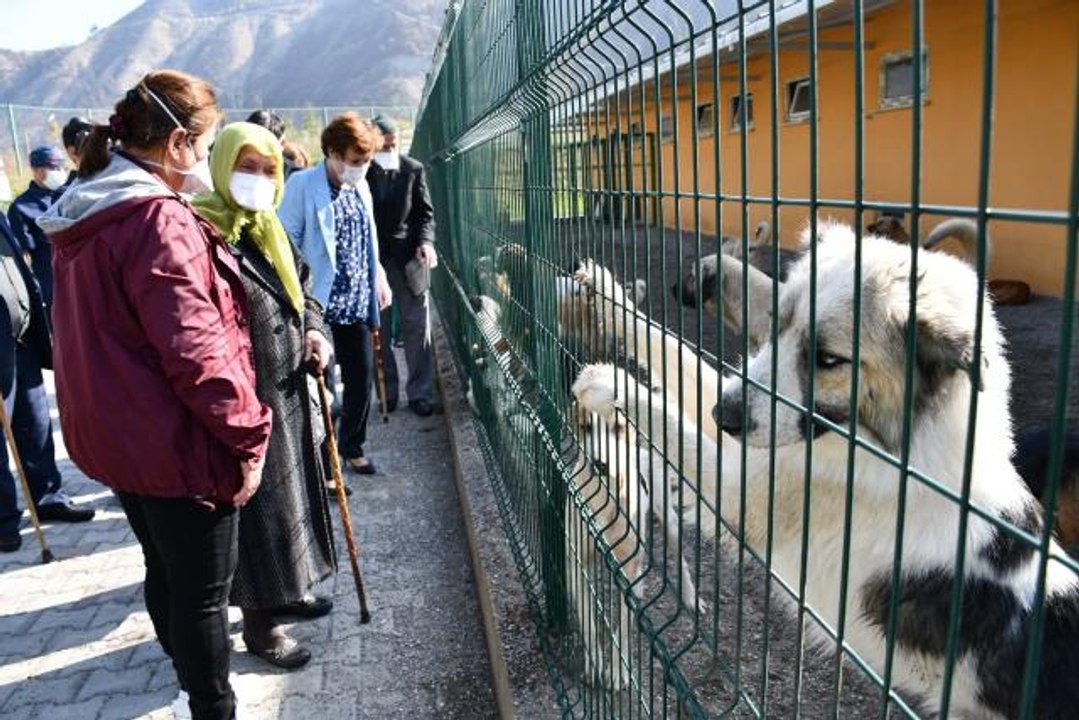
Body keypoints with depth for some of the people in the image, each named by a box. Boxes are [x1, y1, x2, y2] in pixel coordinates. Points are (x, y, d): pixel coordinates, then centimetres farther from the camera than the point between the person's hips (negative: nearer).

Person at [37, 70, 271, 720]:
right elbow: (197, 352, -25)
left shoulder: (86, 217, 9)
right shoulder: (160, 221, -22)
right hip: (178, 446, -10)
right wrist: (247, 436, -16)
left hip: (116, 438, 10)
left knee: (166, 569, 25)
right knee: (204, 589, 7)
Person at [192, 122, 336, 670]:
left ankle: (285, 588, 41)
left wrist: (314, 330, 1)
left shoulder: (269, 230, 9)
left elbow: (302, 289, 21)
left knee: (290, 488, 20)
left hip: (288, 391, 9)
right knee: (258, 505, 3)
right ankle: (259, 622, 22)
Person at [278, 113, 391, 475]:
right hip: (319, 305, -6)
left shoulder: (360, 185, 10)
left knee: (361, 378, 13)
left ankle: (352, 447, 33)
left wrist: (378, 276, 17)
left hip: (357, 305, 6)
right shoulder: (302, 185, -11)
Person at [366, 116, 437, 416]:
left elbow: (425, 211, 5)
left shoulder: (413, 169, 0)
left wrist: (426, 240, -13)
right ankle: (387, 391, 20)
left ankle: (420, 392, 13)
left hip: (408, 257, 1)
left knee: (417, 327, 4)